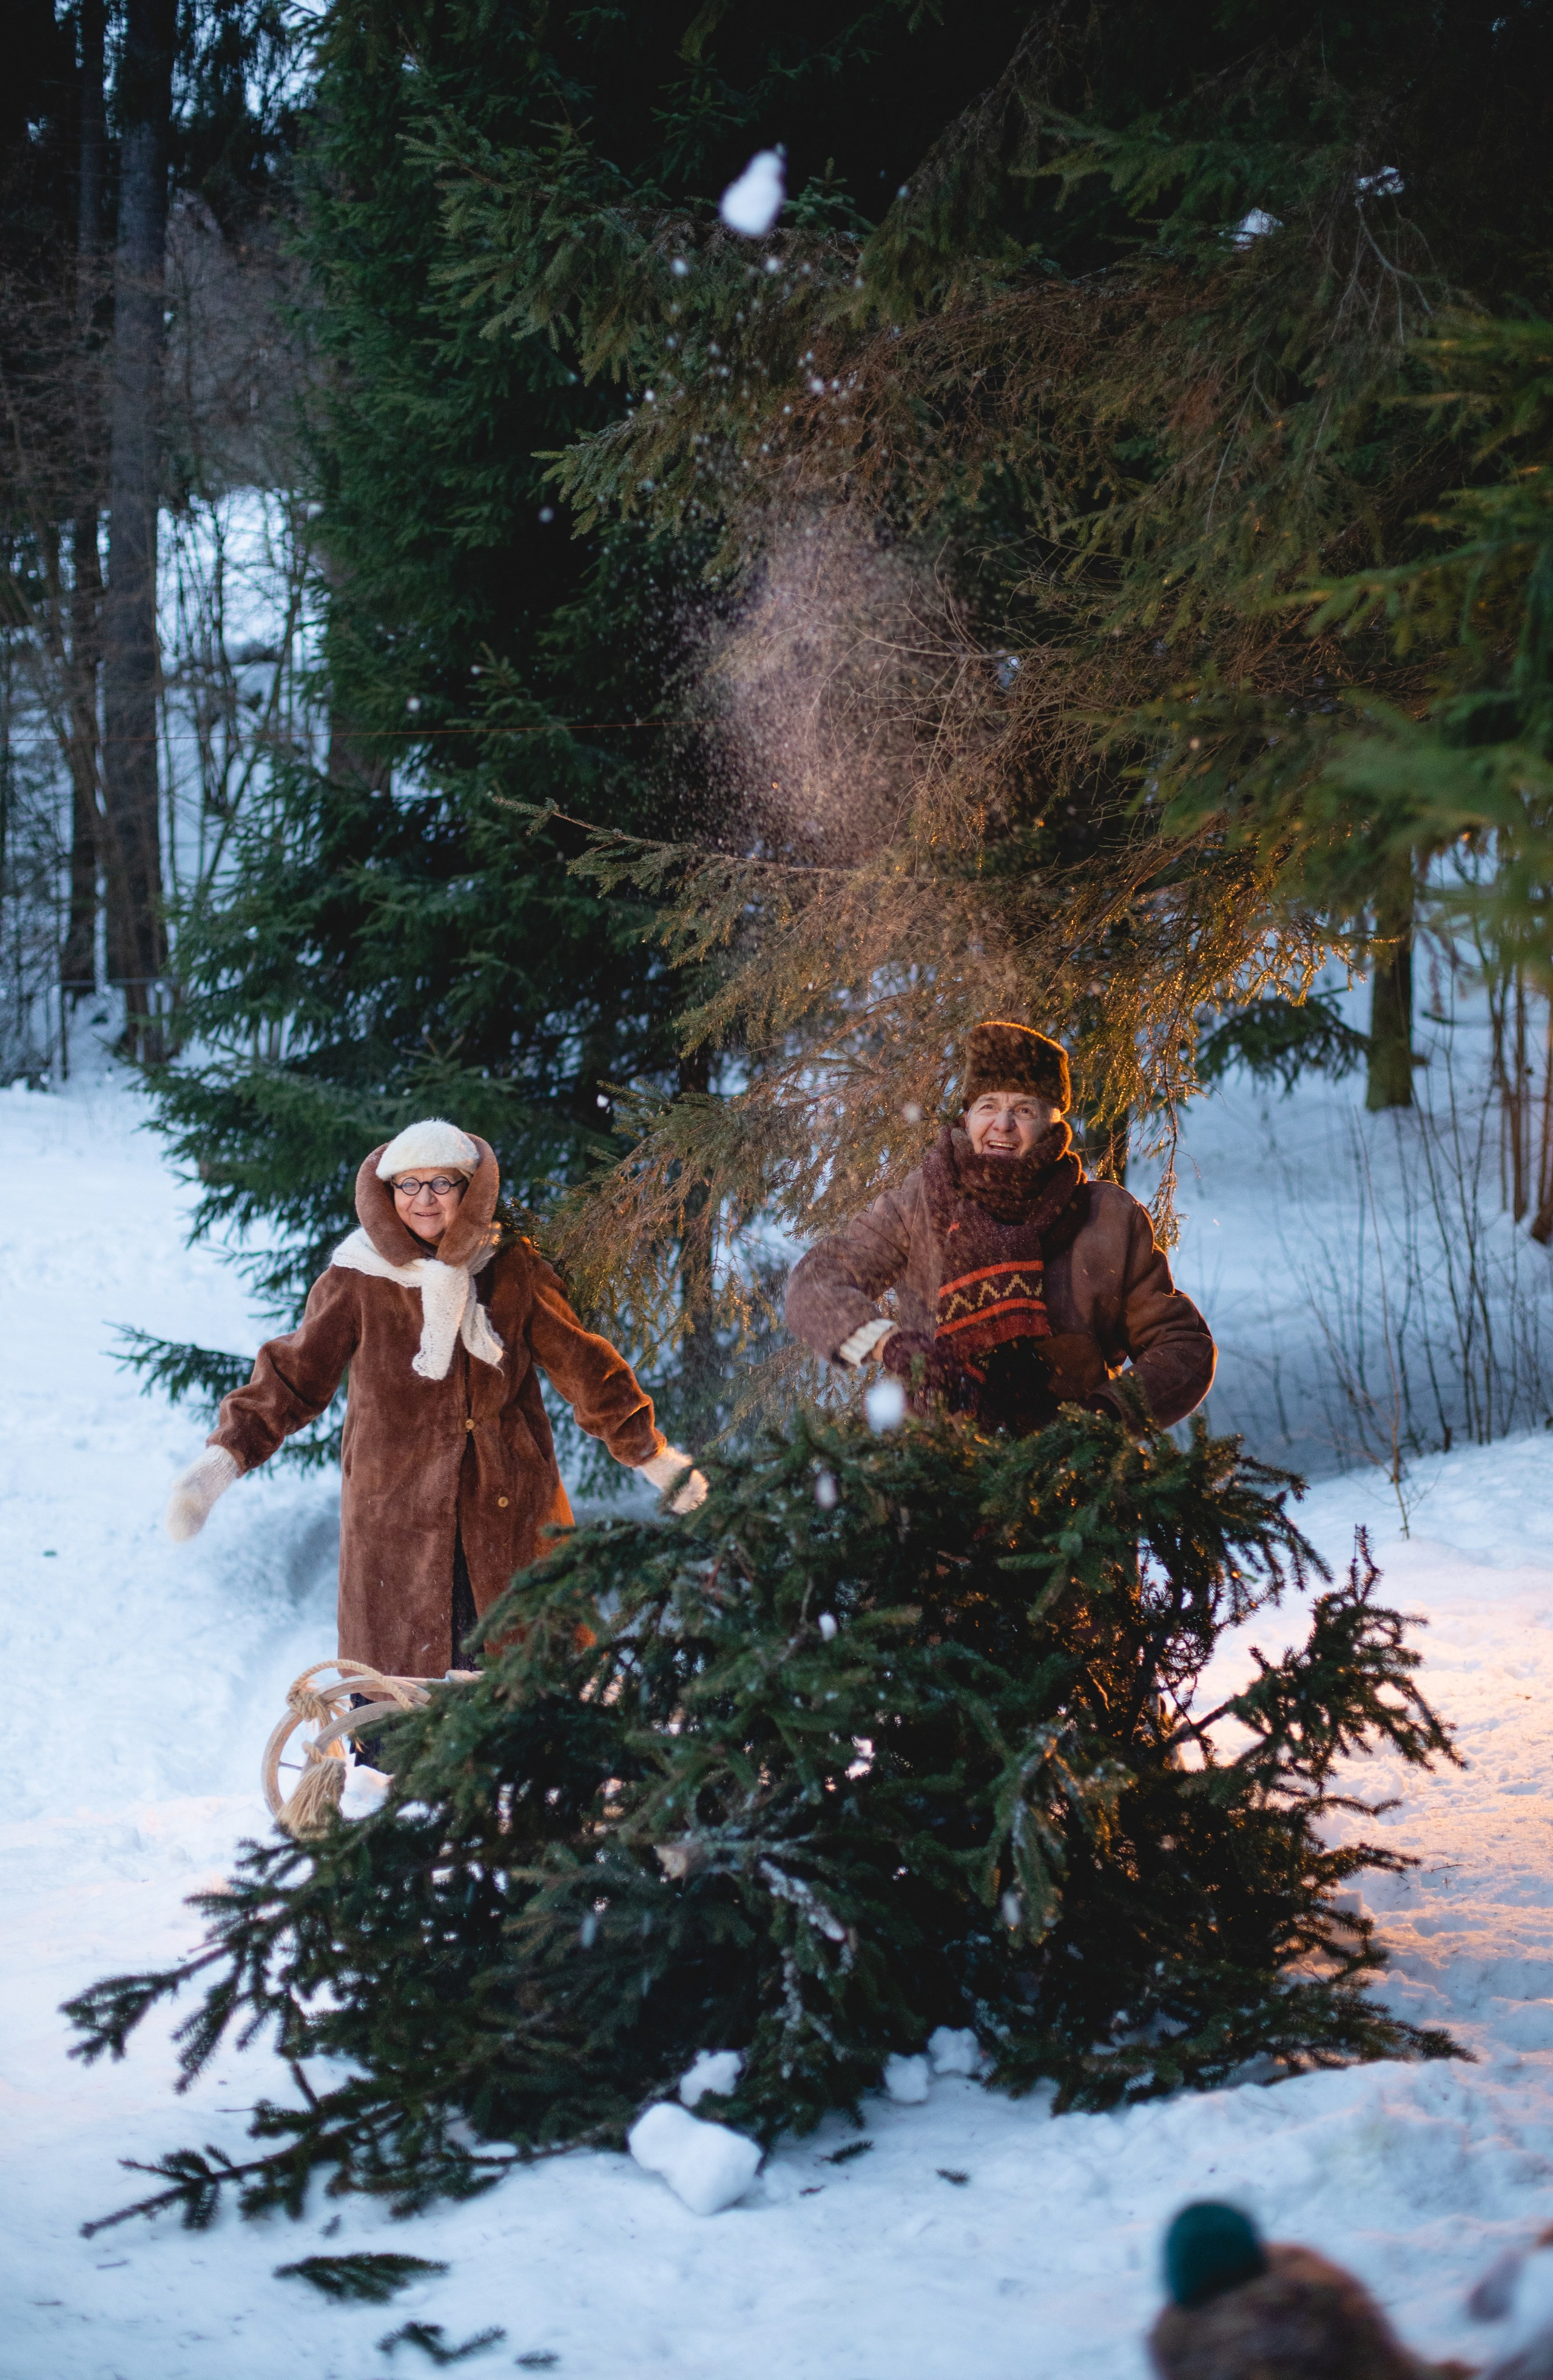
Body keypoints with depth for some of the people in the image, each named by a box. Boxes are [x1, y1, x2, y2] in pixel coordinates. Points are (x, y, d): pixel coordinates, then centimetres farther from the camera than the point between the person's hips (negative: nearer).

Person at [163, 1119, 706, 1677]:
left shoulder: (513, 1271, 2)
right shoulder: (357, 1282, -2)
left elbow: (582, 1368, 10)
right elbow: (292, 1377, -1)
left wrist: (655, 1457, 14)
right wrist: (223, 1458, -14)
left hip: (509, 1512, 1)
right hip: (395, 1519, -1)